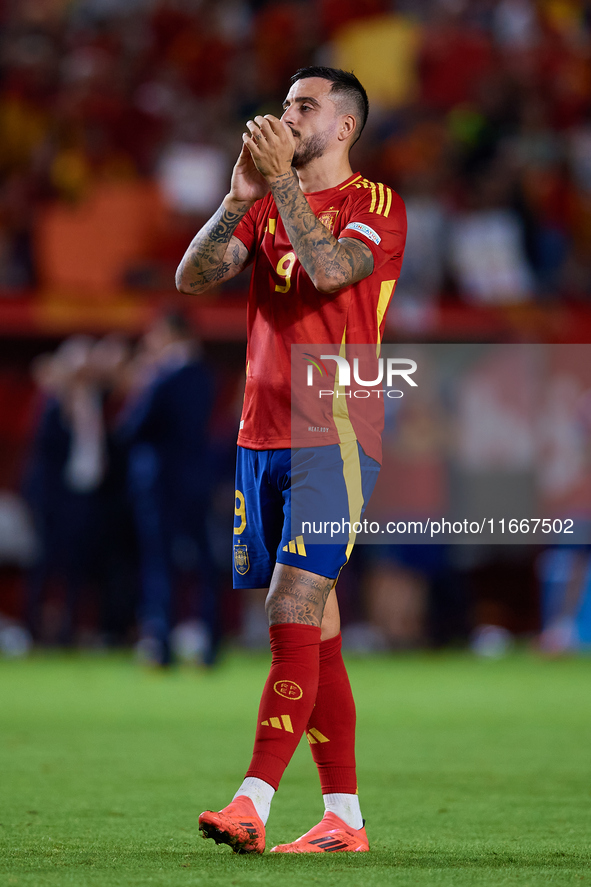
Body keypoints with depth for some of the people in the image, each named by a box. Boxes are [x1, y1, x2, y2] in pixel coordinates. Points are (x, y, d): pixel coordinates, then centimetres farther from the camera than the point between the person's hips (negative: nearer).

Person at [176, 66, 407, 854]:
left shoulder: (376, 205, -3)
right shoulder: (267, 205, 16)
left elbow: (331, 271, -22)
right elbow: (191, 277, 2)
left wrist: (282, 182, -21)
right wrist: (241, 198, -11)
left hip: (333, 440, -7)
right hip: (262, 436, 7)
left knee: (293, 618, -15)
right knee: (314, 628, 7)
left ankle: (253, 803, -20)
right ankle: (344, 817, 11)